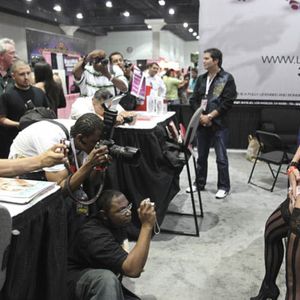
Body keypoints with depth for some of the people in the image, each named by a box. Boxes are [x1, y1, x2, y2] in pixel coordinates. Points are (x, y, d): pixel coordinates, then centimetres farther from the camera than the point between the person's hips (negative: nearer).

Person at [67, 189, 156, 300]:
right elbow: (132, 270, -38)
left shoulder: (118, 223, -3)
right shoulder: (95, 234, -29)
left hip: (106, 285, 7)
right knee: (107, 279, -37)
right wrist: (147, 226, -39)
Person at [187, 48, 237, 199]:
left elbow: (227, 102, -12)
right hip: (201, 123, 5)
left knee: (221, 158, 1)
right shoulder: (201, 79, 11)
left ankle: (223, 186, 15)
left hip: (218, 124, -5)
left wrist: (210, 116, -15)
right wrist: (200, 116, -8)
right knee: (201, 156, 14)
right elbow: (194, 100, 8)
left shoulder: (227, 78, -5)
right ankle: (199, 183, 28)